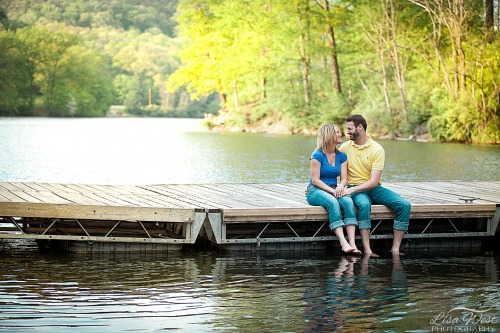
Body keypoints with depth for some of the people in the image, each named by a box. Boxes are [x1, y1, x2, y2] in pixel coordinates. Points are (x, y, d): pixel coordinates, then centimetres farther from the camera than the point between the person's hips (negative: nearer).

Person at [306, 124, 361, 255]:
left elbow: (344, 178, 6)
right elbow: (315, 180, -12)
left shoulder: (341, 156, 10)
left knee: (348, 201, -28)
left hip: (333, 190, 5)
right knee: (333, 202, -37)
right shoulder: (318, 155, -8)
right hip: (315, 191, -5)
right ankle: (344, 244, -47)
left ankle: (352, 243, -40)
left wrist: (340, 186, -18)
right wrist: (332, 191, -21)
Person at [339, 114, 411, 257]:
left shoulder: (377, 149, -7)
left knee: (405, 205, -21)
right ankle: (367, 250, -40)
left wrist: (352, 190, -25)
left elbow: (374, 181, -14)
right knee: (364, 204, -38)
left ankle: (395, 248, -19)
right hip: (355, 189, -1)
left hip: (374, 188, 1)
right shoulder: (345, 147, 3)